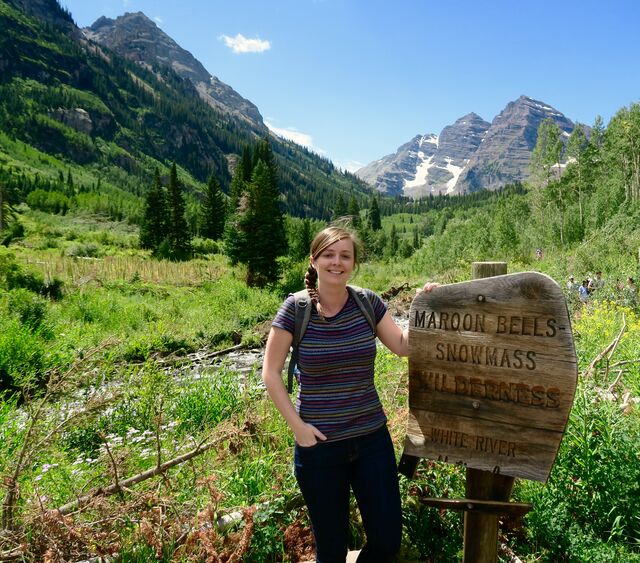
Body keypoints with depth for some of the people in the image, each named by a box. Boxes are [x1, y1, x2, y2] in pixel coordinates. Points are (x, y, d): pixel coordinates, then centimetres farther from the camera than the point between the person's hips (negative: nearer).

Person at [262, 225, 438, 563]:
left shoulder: (367, 302, -3)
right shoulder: (296, 308, -11)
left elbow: (403, 346, 2)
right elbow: (271, 373, -6)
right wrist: (296, 425, -10)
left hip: (372, 438, 3)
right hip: (319, 445, -2)